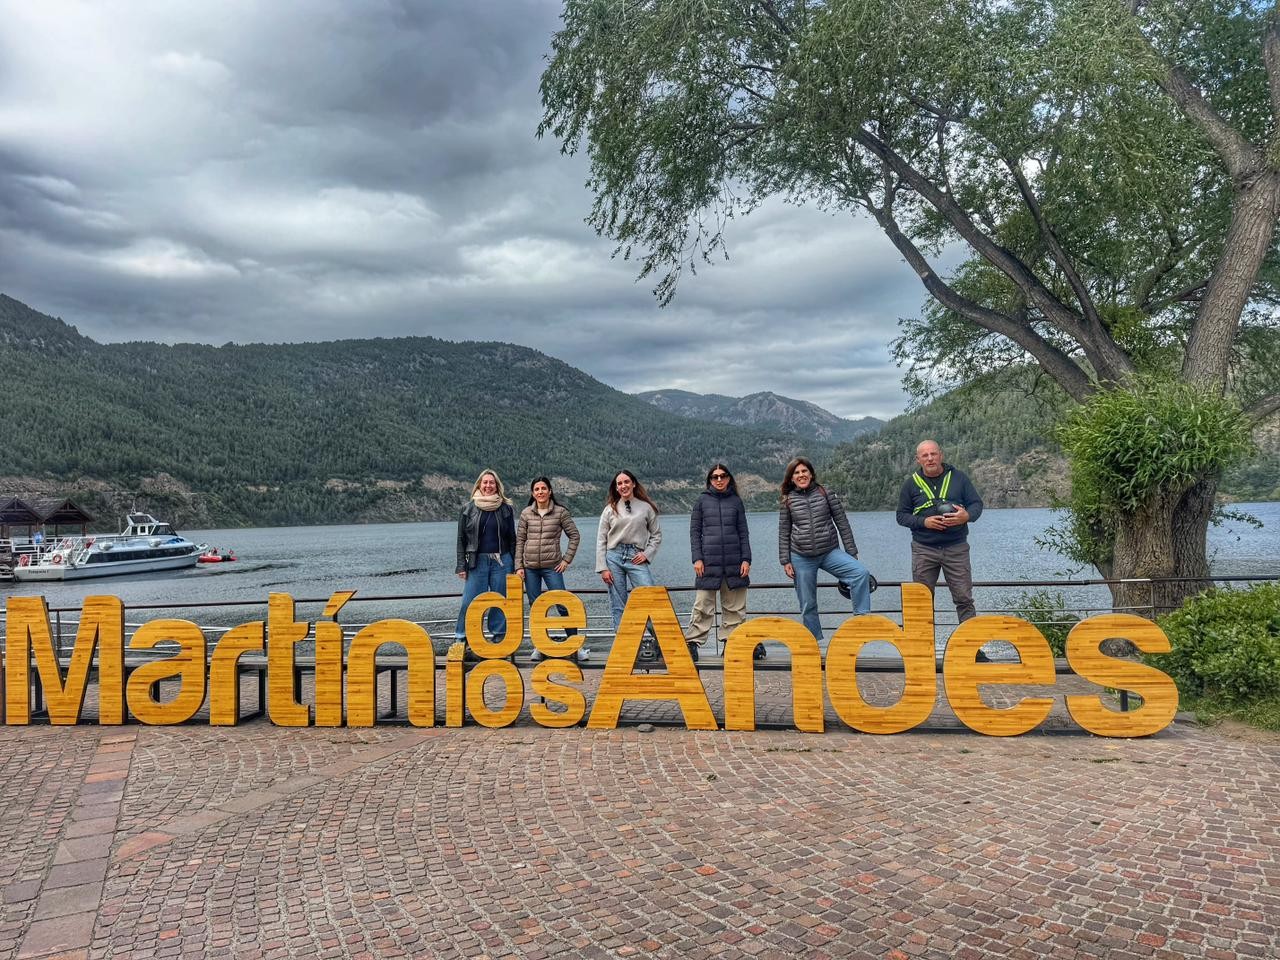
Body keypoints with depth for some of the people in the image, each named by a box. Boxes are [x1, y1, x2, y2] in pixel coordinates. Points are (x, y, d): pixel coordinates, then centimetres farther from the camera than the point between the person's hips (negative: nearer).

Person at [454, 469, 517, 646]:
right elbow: (461, 539, 6)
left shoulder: (506, 508, 7)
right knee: (470, 601, -4)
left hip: (502, 561, 1)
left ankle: (499, 637, 12)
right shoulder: (468, 509, 5)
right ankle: (460, 637, 4)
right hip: (477, 562, -1)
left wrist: (513, 565, 4)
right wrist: (462, 565, -1)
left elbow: (512, 539, 9)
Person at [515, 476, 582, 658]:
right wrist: (519, 566, 1)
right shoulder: (526, 513, 5)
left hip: (552, 566, -2)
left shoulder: (560, 512, -1)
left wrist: (567, 559, -2)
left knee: (563, 605, -5)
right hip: (530, 567, 2)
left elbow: (575, 536, 4)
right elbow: (519, 541, 6)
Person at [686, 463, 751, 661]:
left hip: (734, 562, 2)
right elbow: (694, 531, 4)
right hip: (708, 561, -2)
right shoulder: (702, 501, 5)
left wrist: (746, 559, 1)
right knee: (703, 605, -4)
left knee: (735, 606, 6)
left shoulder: (736, 501, 9)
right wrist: (697, 558, -5)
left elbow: (743, 532, 9)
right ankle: (692, 642, 1)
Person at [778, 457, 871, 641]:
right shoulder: (787, 501, 4)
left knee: (861, 572, -24)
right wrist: (785, 561, 1)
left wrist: (852, 552, 1)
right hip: (802, 558, 1)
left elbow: (842, 523, 3)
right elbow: (783, 533, 7)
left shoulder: (826, 494, 2)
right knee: (807, 604, 5)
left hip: (830, 552, 0)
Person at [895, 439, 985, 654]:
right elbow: (901, 515, 4)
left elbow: (977, 504, 6)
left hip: (956, 548, 0)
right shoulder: (912, 483, 3)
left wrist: (967, 516, -16)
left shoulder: (958, 477, 3)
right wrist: (924, 522, -14)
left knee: (964, 598, 1)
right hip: (923, 550, 0)